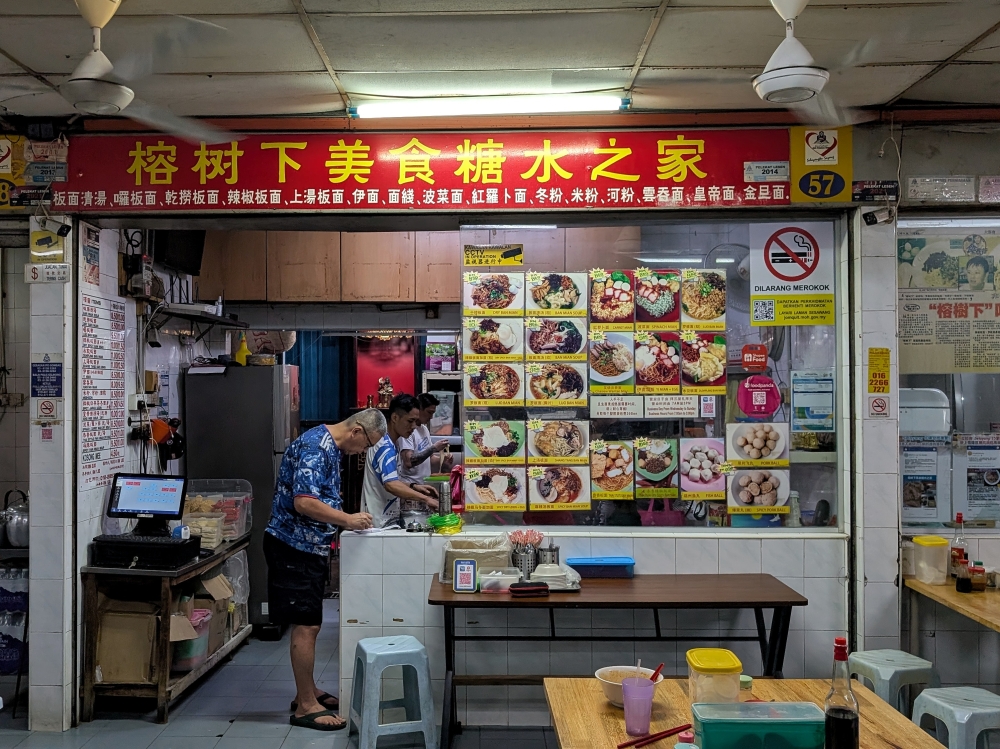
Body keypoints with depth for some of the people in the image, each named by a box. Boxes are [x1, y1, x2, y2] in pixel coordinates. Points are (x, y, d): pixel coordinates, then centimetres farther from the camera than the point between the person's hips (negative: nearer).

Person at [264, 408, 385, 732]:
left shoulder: (329, 446, 11)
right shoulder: (315, 447, -20)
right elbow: (304, 502, -29)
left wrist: (345, 519, 9)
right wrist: (348, 520, -24)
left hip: (309, 546, 10)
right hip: (294, 547, -10)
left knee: (308, 624, 16)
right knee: (306, 626, -5)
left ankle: (308, 691, 27)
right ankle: (305, 706, 3)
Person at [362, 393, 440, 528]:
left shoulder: (390, 444, 13)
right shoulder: (385, 446, -19)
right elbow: (391, 485, -33)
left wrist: (413, 486, 6)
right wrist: (426, 499, -38)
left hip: (388, 520, 10)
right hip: (381, 524, -10)